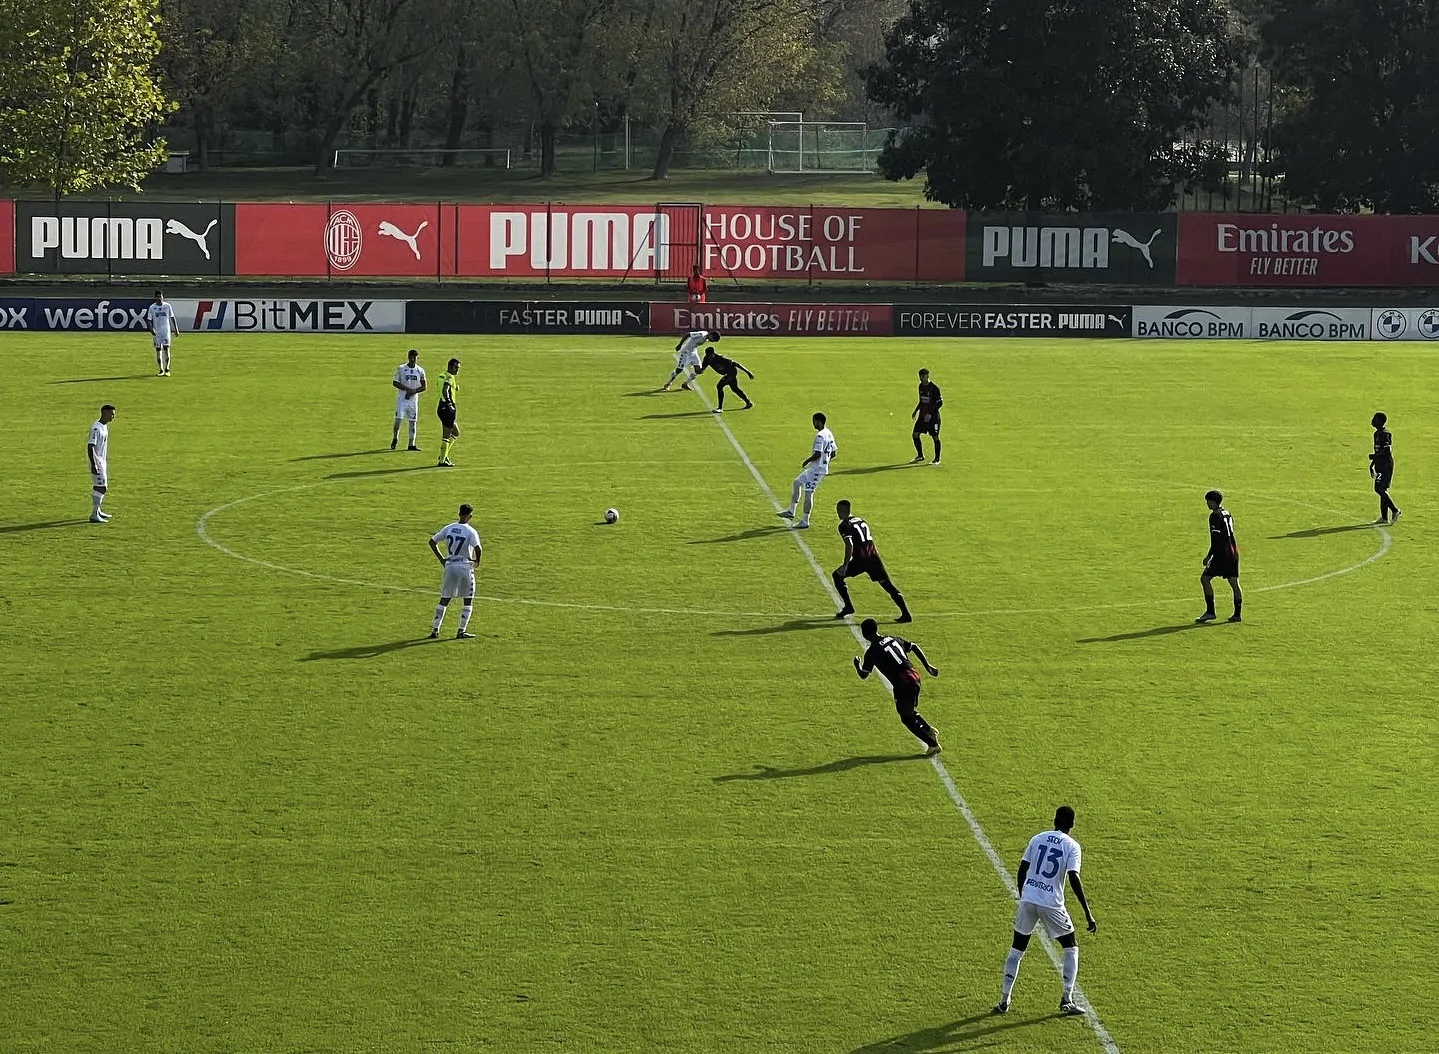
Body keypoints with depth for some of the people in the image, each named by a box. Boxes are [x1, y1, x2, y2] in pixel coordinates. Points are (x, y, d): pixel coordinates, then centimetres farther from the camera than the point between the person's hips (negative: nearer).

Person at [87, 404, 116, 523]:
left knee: (102, 487, 17)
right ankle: (94, 515, -10)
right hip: (97, 463, -10)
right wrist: (93, 465, -26)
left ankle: (97, 511, 29)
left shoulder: (104, 426, 10)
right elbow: (90, 447, -23)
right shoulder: (96, 428, -20)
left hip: (102, 462, 10)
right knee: (101, 487, -11)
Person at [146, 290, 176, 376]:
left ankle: (167, 370, -6)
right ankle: (161, 370, 11)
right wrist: (151, 329, -16)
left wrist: (175, 329, 8)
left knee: (166, 348, -9)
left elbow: (172, 318, 9)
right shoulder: (152, 307, 0)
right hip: (156, 332, 1)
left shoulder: (167, 306, 1)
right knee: (158, 350, 3)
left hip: (166, 330, -1)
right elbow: (148, 320, -1)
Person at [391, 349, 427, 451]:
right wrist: (407, 388, -15)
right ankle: (395, 439, 13)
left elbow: (423, 387, 6)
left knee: (413, 422, 1)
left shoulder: (420, 370, 5)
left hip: (413, 399, 2)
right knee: (398, 419, -10)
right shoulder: (401, 369, -1)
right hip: (402, 399, -2)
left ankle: (411, 444, 5)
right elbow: (395, 382, -4)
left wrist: (414, 391, -12)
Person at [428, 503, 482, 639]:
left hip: (450, 566, 4)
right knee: (468, 601, 9)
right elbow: (478, 549, -24)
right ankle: (462, 631, 5)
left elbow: (432, 542, 8)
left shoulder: (448, 528, 3)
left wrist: (441, 559, 12)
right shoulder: (471, 532, -11)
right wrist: (477, 561, -5)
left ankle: (435, 630, 6)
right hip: (465, 567, -4)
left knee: (444, 600, 11)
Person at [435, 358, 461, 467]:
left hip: (441, 407, 10)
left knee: (456, 432, 21)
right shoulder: (449, 377, -14)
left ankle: (444, 455, 20)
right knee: (446, 436, -3)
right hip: (446, 408, -10)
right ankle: (442, 461, 0)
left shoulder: (442, 376, 15)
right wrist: (449, 403, -41)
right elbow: (445, 391, -31)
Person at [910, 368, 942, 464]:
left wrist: (930, 413, -18)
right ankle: (920, 456, 15)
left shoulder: (934, 388, -14)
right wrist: (916, 410, 12)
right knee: (915, 435, 1)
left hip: (933, 416, -7)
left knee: (935, 437, -3)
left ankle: (937, 459, 9)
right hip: (922, 415, 7)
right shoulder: (921, 386, 8)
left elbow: (940, 402, -12)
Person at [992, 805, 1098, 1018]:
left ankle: (1004, 1001, 10)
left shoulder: (1037, 839, 9)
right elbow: (1074, 879, -12)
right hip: (1052, 904, -3)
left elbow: (1022, 869, 9)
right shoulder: (1071, 846, -2)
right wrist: (1088, 914, -12)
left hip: (1028, 899, 3)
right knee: (1071, 948, 15)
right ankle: (1067, 1000, 6)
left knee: (1017, 949, 14)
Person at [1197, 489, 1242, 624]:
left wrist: (1209, 557, -15)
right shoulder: (1227, 514, 14)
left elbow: (1216, 539, -18)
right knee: (1234, 582, 8)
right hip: (1233, 553, 9)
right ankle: (1237, 614, 8)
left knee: (1205, 579, -4)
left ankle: (1210, 612, -7)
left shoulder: (1215, 516, -13)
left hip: (1222, 553, -9)